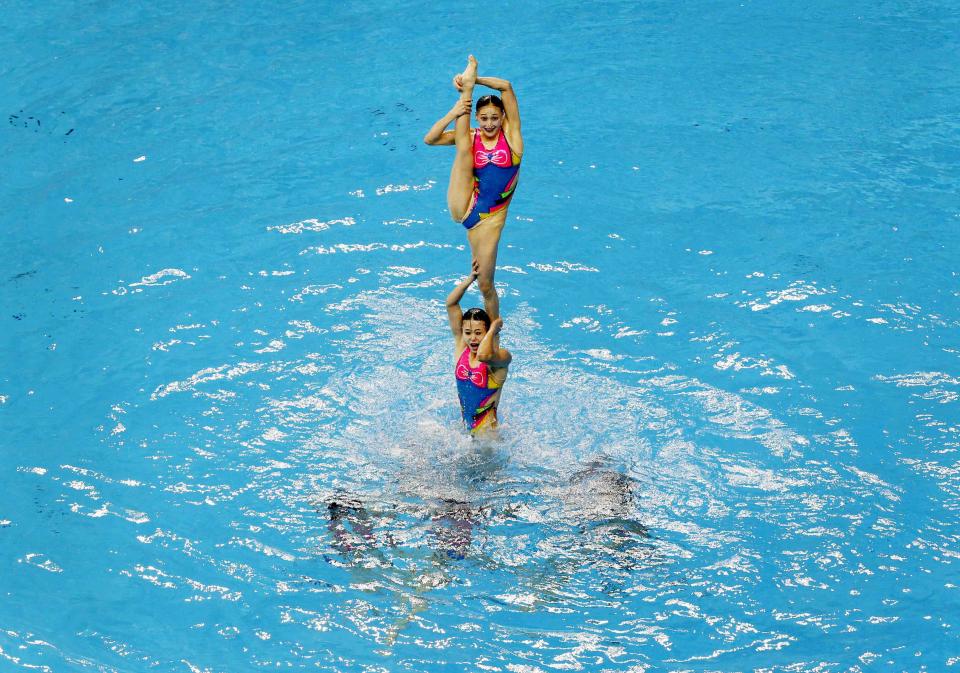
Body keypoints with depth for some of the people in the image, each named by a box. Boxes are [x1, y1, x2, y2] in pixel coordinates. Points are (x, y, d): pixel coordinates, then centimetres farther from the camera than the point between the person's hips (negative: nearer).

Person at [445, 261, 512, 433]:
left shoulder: (502, 357, -17)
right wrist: (471, 278, -10)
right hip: (463, 426, 6)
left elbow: (483, 355, -42)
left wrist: (494, 328, -25)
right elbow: (451, 303, -5)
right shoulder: (461, 346, -1)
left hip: (487, 432, -6)